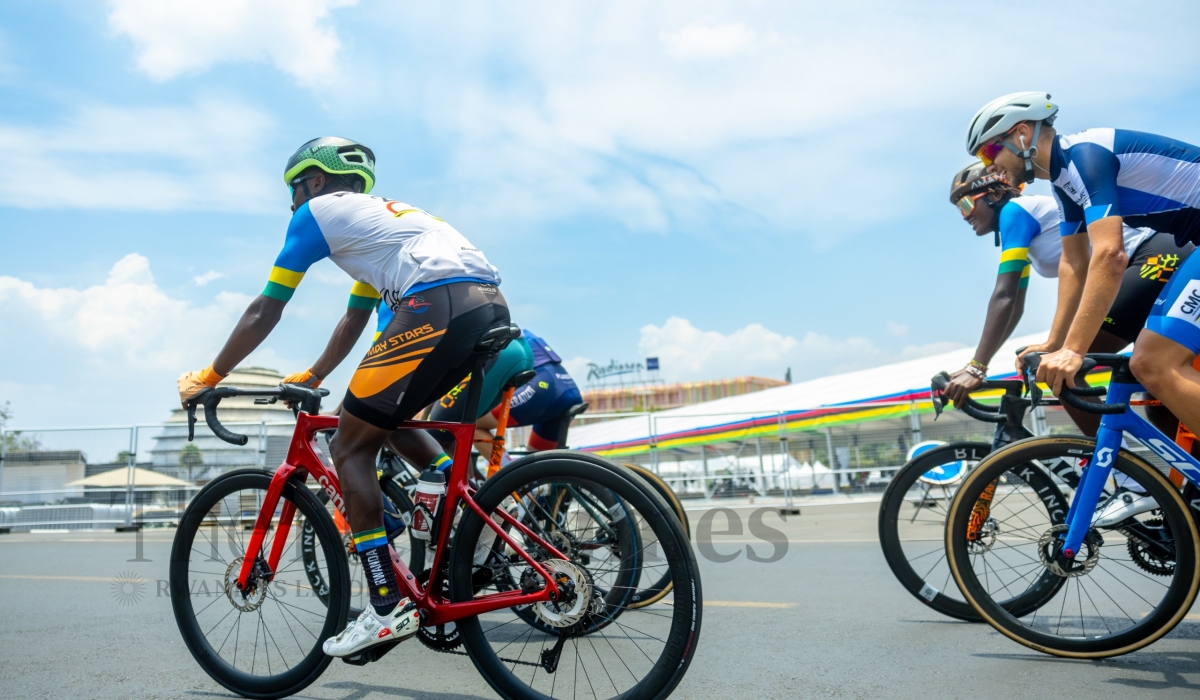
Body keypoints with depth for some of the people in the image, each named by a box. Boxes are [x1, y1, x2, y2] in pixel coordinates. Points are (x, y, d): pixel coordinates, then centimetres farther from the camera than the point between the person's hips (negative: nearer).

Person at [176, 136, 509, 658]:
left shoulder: (320, 211, 13)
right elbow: (353, 322, 42)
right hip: (493, 308, 9)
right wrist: (310, 378, 48)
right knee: (390, 419, 28)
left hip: (439, 307, -9)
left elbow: (264, 312, 15)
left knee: (349, 449, 3)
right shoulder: (379, 217, 37)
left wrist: (207, 378, 25)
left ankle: (388, 609, 0)